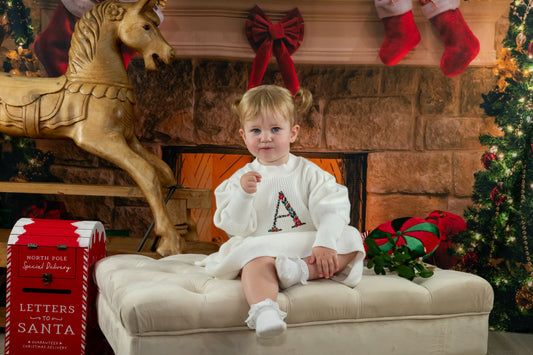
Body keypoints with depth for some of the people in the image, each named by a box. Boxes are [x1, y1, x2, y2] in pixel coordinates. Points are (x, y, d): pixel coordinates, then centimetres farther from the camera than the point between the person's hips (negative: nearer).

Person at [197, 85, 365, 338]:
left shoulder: (307, 172, 7)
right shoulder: (241, 179, 8)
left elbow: (331, 210, -5)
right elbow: (236, 228, -1)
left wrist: (325, 244, -23)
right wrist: (243, 194, -18)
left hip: (308, 248, 2)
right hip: (261, 247, -2)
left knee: (350, 240, -20)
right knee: (257, 261, -36)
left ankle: (301, 270, -35)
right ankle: (264, 310, -55)